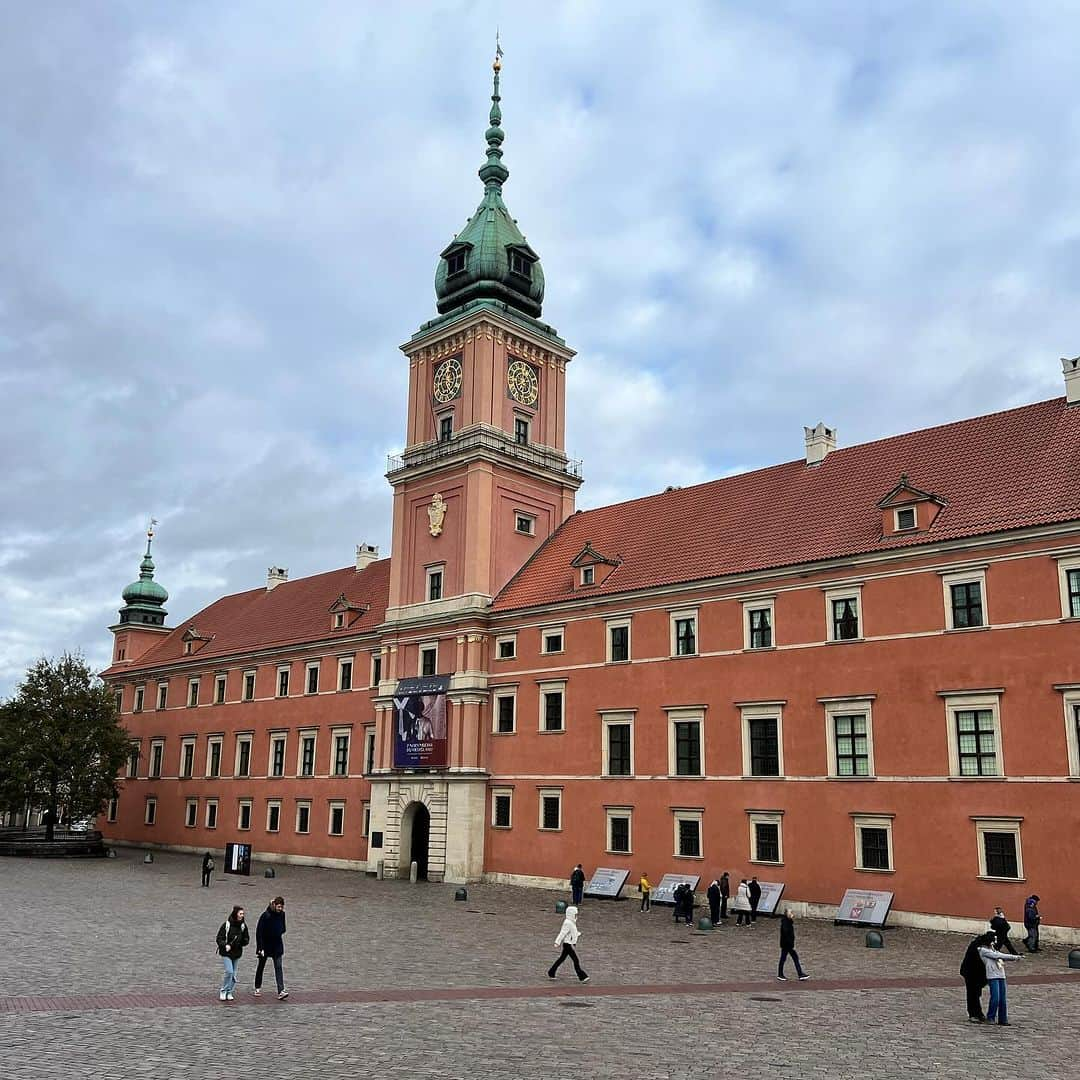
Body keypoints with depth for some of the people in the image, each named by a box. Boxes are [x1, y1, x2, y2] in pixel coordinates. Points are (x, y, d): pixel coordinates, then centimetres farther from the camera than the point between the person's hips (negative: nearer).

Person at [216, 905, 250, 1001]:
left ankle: (229, 993, 21)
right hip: (226, 953, -4)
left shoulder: (243, 926, 2)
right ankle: (223, 992, 3)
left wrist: (240, 941, -12)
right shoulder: (226, 925, -11)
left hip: (237, 953, 4)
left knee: (234, 974, 7)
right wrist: (225, 945, -25)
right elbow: (219, 938, -8)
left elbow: (246, 939, 10)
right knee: (229, 971, -15)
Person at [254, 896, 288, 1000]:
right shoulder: (266, 915, -19)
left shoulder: (281, 914, -4)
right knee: (261, 966, 14)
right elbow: (259, 932, -19)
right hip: (265, 945, -3)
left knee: (278, 967, -7)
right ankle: (258, 988, 33)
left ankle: (281, 991, -13)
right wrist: (260, 948, -21)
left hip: (277, 945, 3)